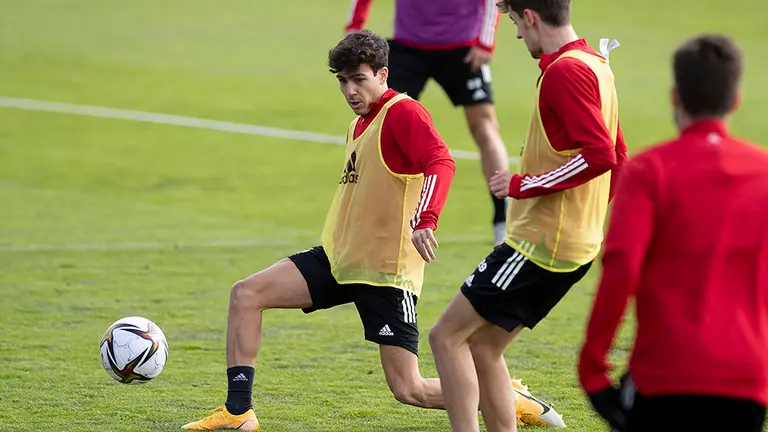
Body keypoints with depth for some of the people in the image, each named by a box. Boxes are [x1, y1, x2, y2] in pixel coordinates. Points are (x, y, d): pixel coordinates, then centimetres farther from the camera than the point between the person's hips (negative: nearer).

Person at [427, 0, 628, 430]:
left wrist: (524, 185, -18)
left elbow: (599, 154, -26)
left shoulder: (565, 71, -17)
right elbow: (618, 159, 20)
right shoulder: (595, 65, 14)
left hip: (541, 244, -10)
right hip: (579, 242, 10)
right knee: (482, 345, 15)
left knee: (447, 336, -6)